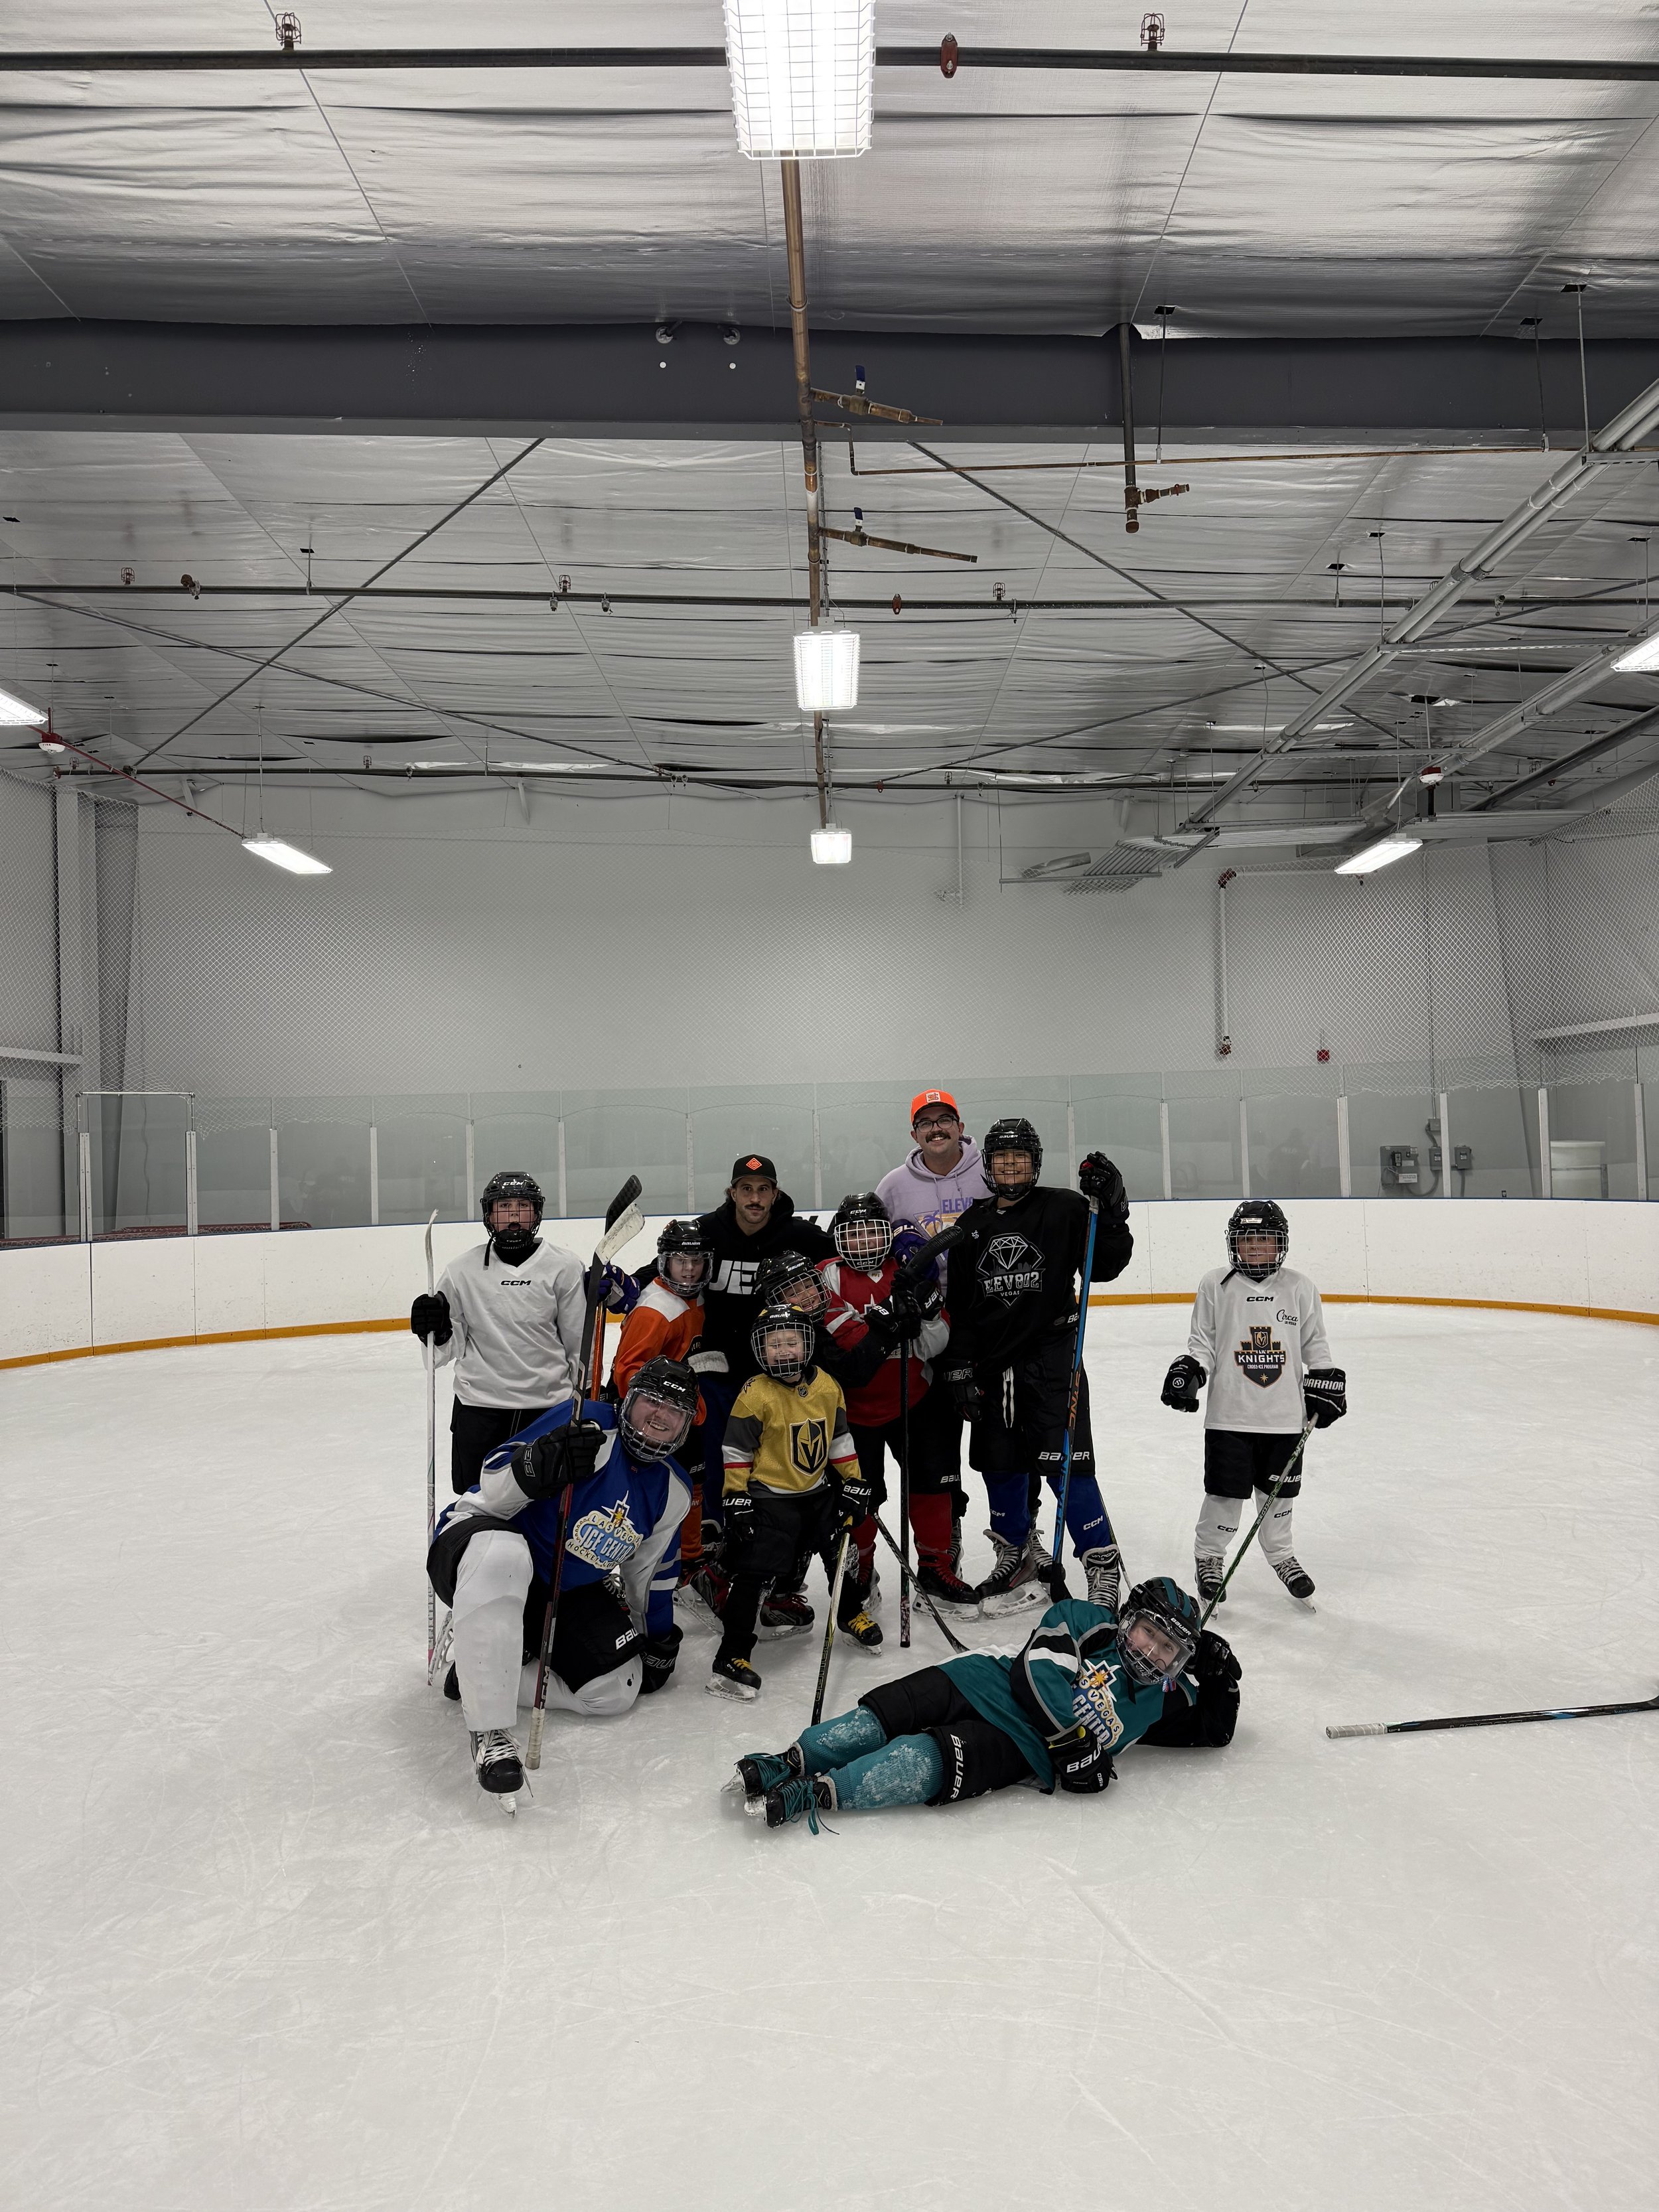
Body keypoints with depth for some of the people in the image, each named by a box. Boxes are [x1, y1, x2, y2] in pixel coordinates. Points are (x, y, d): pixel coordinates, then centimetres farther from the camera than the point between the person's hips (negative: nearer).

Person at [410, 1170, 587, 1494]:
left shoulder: (564, 1266, -1)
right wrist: (436, 1331, -16)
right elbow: (451, 1347, 5)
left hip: (549, 1404, -1)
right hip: (479, 1406, 1)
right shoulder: (463, 1270, 1)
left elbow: (581, 1342, 3)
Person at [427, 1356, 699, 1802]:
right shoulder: (586, 1428, -18)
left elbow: (650, 1571, 17)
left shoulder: (673, 1492, 4)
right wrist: (540, 1465, -42)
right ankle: (489, 1730, -34)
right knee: (501, 1556, -43)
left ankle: (484, 1669, 5)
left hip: (567, 1592, 7)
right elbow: (494, 1488, -21)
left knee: (618, 1689, -7)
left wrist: (658, 1639, 18)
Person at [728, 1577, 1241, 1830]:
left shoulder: (1165, 1697, 16)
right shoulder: (1088, 1621, 5)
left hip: (1022, 1747, 0)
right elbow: (1039, 1671, -7)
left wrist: (1219, 1679, 5)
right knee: (889, 1713, -25)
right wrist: (1073, 1740, -15)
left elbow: (1213, 1730, 23)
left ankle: (814, 1793, -35)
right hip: (986, 1683, 0)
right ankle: (793, 1761, -18)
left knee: (933, 1763, -27)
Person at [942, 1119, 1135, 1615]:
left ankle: (1103, 1565, 8)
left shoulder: (1064, 1209, -3)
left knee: (1066, 1462, -7)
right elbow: (959, 1305, 8)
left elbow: (1106, 1265, -9)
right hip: (991, 1364, 5)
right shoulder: (972, 1225, 8)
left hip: (1051, 1356, -4)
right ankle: (1019, 1555, 32)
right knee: (1000, 1466, 12)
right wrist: (961, 1368, 3)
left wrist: (1110, 1208, -22)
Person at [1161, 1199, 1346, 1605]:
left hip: (1285, 1415, 2)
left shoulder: (1300, 1288, 4)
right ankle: (1209, 1556, 22)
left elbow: (1315, 1344, 13)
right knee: (1225, 1494, 1)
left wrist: (1325, 1383, 6)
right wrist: (1189, 1372, -13)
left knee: (1279, 1492, 13)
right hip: (1230, 1414, -2)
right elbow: (1202, 1342, 2)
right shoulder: (1215, 1286, -1)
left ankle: (1280, 1554, 35)